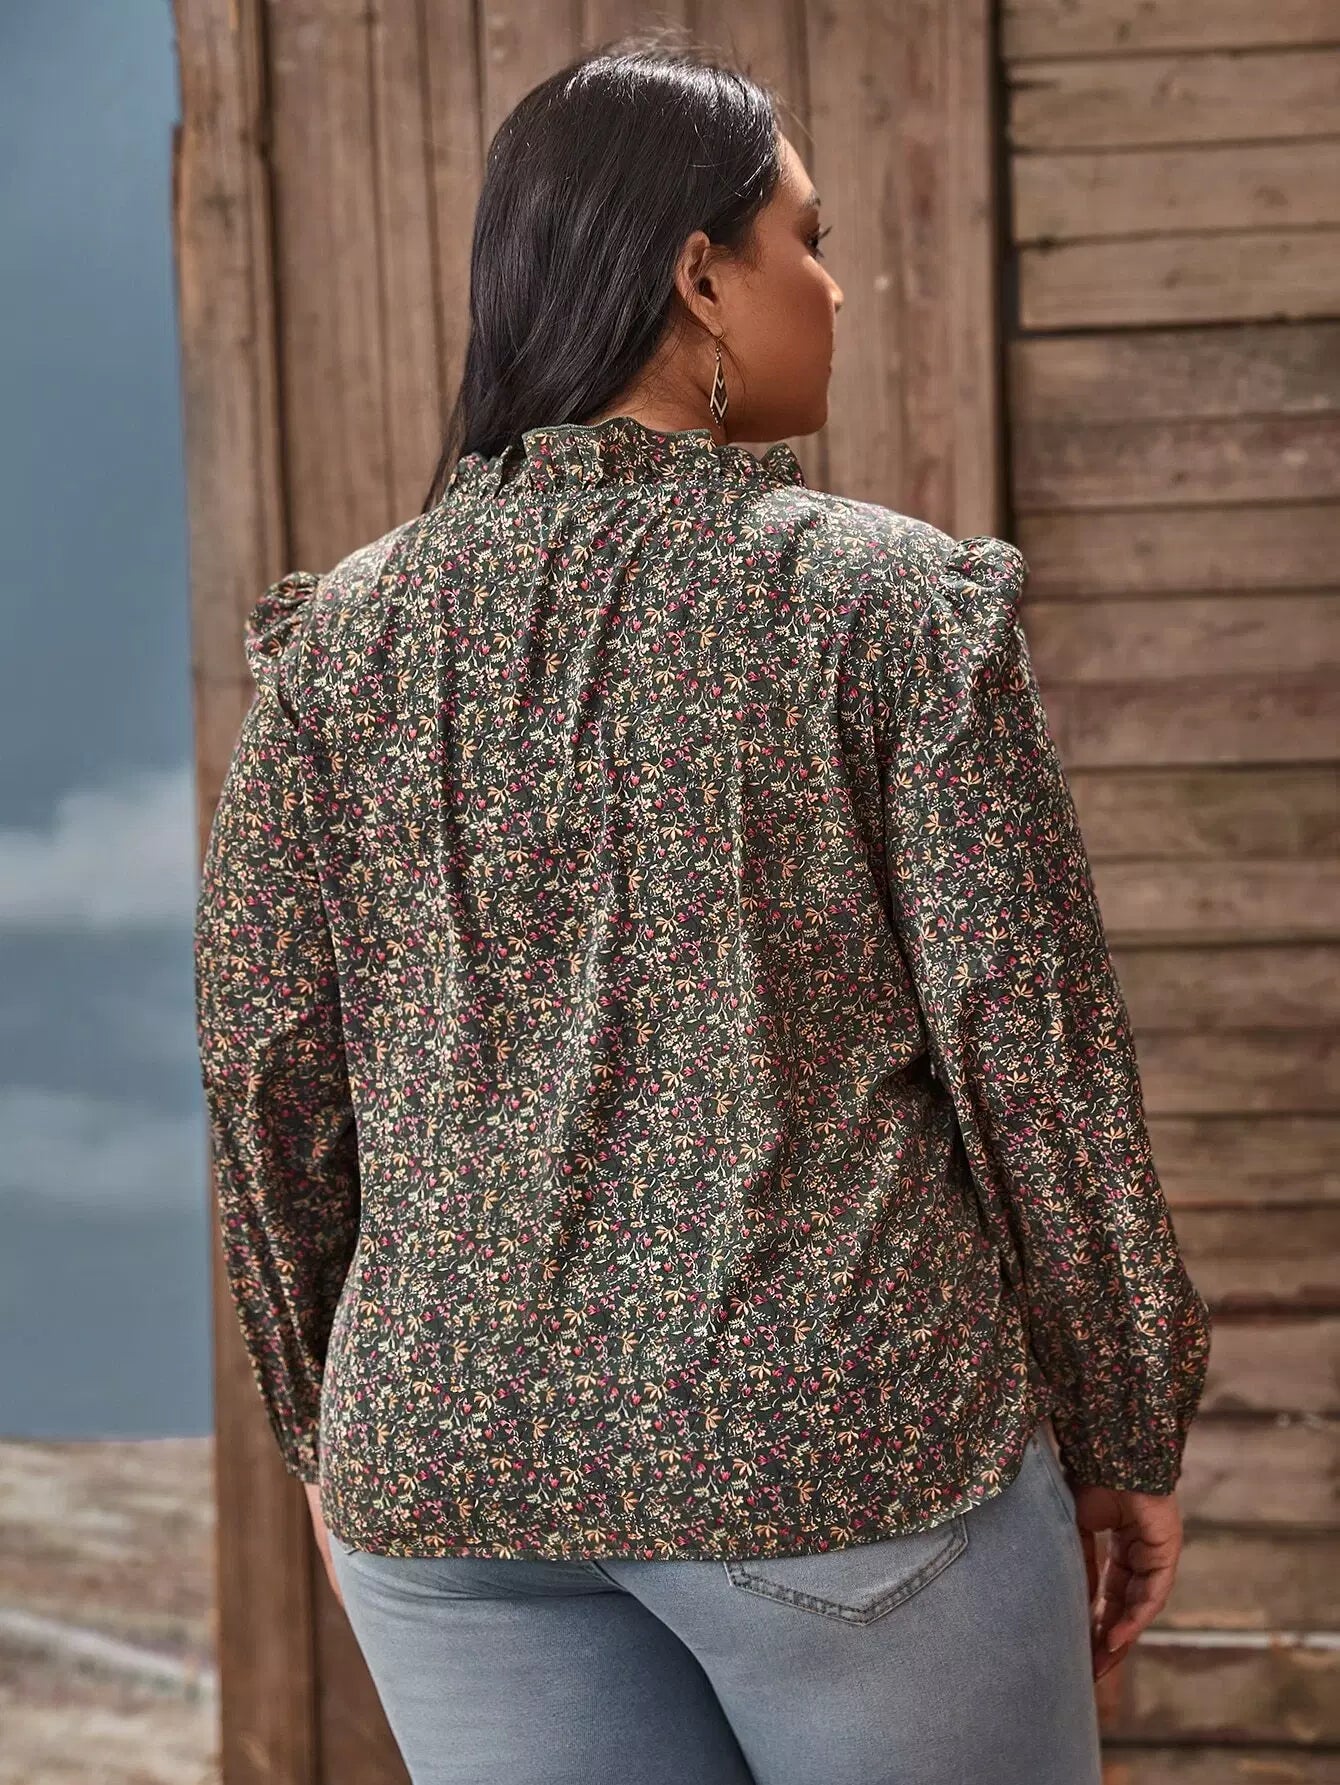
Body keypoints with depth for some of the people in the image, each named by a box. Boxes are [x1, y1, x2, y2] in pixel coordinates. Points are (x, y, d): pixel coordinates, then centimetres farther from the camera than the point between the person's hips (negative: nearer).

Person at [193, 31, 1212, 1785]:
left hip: (458, 1452, 4)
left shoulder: (338, 636, 3)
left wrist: (333, 1432, 17)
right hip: (846, 1439, -3)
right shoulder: (896, 602, -7)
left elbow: (271, 1081, 4)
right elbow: (1036, 1054, -7)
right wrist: (1127, 1436, 4)